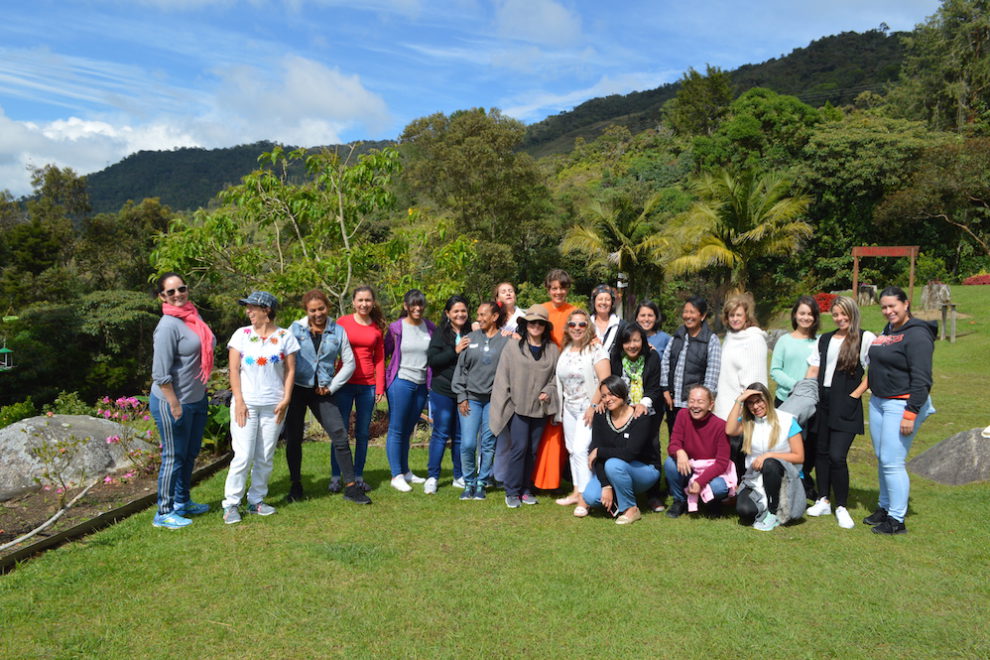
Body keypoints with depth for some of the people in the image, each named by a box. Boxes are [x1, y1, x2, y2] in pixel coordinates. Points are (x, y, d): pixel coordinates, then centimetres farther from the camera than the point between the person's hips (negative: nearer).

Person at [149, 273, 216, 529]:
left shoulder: (192, 317, 6)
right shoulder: (168, 326, -19)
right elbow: (161, 374, -22)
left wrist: (203, 393, 14)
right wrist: (175, 406, -20)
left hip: (197, 400, 9)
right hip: (172, 403, -9)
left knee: (190, 454, 20)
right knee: (174, 457, 3)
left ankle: (182, 502, 37)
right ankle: (164, 513, 17)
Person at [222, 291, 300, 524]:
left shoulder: (285, 336, 4)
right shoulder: (242, 334, 4)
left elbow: (290, 370, 4)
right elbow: (234, 369, 1)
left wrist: (285, 400, -5)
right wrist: (239, 400, -7)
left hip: (273, 406, 1)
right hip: (246, 404, -1)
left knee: (265, 458, 7)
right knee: (243, 456, -5)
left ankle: (256, 500, 20)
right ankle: (231, 503, 7)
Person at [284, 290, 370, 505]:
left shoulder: (337, 332, 4)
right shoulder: (295, 329, 1)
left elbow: (349, 363, 6)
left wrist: (332, 387, -1)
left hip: (322, 392, 1)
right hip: (297, 389, 0)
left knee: (340, 436, -7)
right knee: (294, 439, 6)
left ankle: (351, 487, 0)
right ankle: (295, 485, 23)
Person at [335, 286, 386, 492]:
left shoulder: (378, 327, 8)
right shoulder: (342, 323, 0)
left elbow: (380, 358, 10)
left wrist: (380, 386, 3)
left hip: (368, 385, 3)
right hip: (344, 383, -2)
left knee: (363, 433, 7)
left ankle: (358, 476, 17)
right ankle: (335, 477, 9)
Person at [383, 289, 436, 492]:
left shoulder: (430, 328, 6)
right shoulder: (396, 328, -4)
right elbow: (384, 353, 3)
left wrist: (432, 382, 8)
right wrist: (382, 380, -5)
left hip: (421, 384, 4)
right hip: (401, 382, -4)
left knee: (408, 430, 13)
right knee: (396, 430, 0)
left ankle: (405, 471, 24)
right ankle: (396, 476, 4)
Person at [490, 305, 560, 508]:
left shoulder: (553, 350, 6)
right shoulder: (512, 348, -2)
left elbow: (557, 377, 12)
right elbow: (502, 378, -2)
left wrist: (548, 391, -5)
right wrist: (502, 405, -5)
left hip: (540, 409, 3)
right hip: (517, 407, -3)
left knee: (532, 450, 8)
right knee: (519, 447, -7)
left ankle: (526, 489, 21)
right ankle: (512, 492, 6)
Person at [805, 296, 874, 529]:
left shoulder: (866, 338, -2)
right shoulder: (824, 340, 16)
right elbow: (813, 372, 15)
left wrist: (855, 395, -10)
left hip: (846, 406, -5)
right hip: (822, 402, 5)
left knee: (837, 456, -10)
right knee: (821, 452, 8)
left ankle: (841, 507, 5)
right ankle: (823, 501, 21)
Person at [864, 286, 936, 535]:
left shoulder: (916, 335, -14)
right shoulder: (887, 331, 13)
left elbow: (922, 379, -18)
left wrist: (910, 413, -22)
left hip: (902, 404, -8)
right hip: (878, 402, 8)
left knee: (892, 462, -7)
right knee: (882, 460, 14)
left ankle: (897, 521, 4)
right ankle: (884, 508, 27)